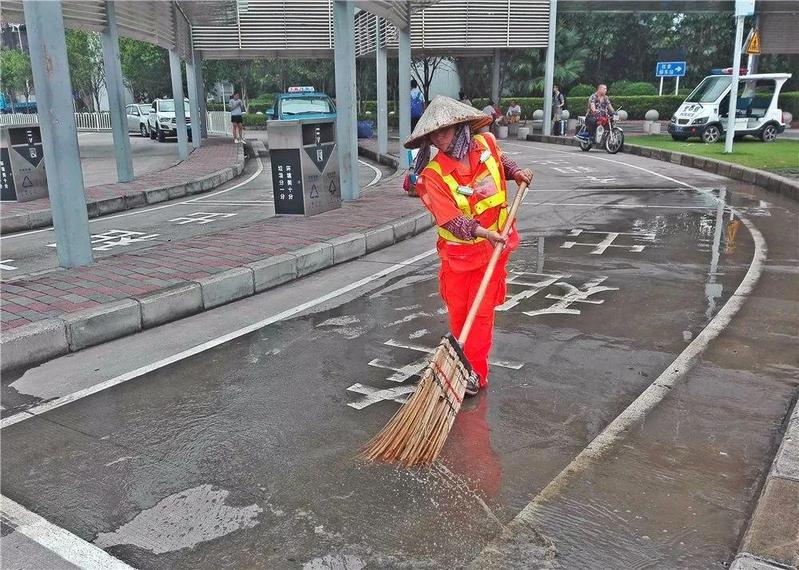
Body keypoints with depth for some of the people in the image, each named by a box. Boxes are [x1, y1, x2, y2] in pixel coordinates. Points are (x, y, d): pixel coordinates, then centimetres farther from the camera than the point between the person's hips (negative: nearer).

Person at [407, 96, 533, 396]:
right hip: (457, 251, -1)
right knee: (457, 310, 10)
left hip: (493, 246, 1)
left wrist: (516, 172, 3)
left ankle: (477, 372, 13)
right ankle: (462, 359, 35)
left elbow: (501, 161, 22)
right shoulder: (432, 175, -17)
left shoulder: (486, 144, -5)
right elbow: (450, 218, -28)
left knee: (481, 311, 2)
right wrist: (481, 231, -41)